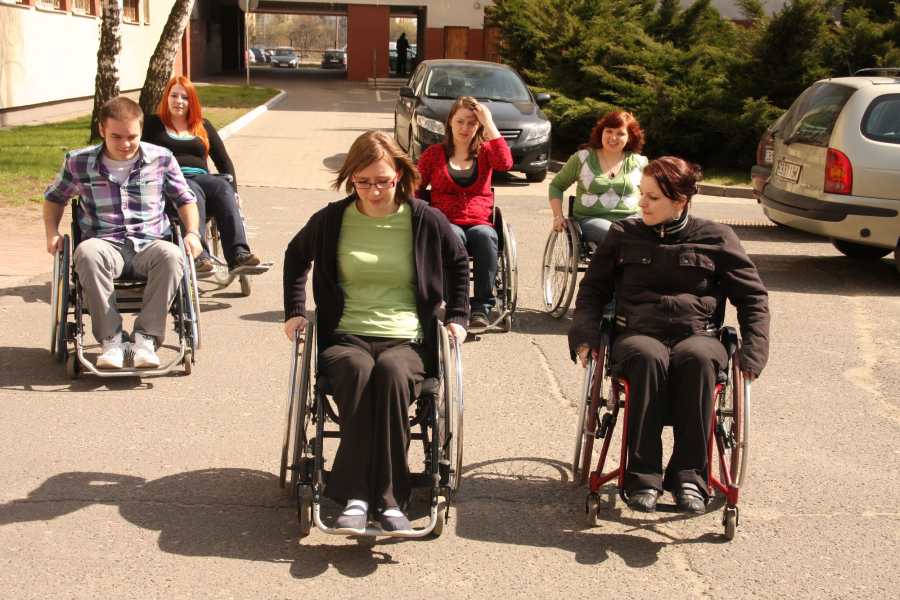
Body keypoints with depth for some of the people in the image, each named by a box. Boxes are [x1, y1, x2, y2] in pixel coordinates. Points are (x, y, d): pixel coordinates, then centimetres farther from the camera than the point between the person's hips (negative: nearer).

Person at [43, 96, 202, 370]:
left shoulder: (161, 159, 7)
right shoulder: (79, 162, 7)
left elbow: (185, 199, 18)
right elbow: (54, 197, 24)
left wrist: (192, 233, 1)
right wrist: (52, 232, 7)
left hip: (150, 246, 0)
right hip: (106, 245, 0)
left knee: (171, 255, -37)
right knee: (87, 252, -38)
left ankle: (147, 337, -29)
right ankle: (111, 339, -29)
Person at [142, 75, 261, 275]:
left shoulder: (203, 127, 26)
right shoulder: (154, 124, 18)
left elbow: (224, 161, 20)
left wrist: (233, 190, 5)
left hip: (201, 178, 3)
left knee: (223, 188, -32)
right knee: (192, 192, -38)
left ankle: (238, 255, -48)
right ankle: (198, 257, -55)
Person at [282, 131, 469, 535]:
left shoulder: (425, 220, 4)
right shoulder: (331, 220, 6)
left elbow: (458, 263, 23)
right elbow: (296, 256, 27)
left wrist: (457, 317, 14)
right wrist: (295, 311, 18)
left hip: (405, 339, 0)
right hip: (344, 338, 1)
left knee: (390, 371, -38)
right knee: (358, 371, -37)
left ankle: (385, 499, -35)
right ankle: (356, 498, -38)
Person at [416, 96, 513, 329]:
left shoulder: (485, 152, 16)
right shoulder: (434, 154, 16)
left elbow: (505, 163, -8)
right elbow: (415, 189, 15)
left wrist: (489, 124, -6)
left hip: (479, 224, 1)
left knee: (485, 235, -37)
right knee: (454, 236, -38)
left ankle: (481, 308, -36)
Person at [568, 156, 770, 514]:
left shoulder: (715, 238, 10)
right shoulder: (624, 235, 14)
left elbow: (752, 296, 12)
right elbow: (593, 288, 17)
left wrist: (753, 353, -1)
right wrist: (585, 335, -2)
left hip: (697, 334, 0)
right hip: (637, 334, 0)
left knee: (697, 357, -38)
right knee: (648, 357, -38)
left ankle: (689, 475, -33)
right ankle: (643, 477, -35)